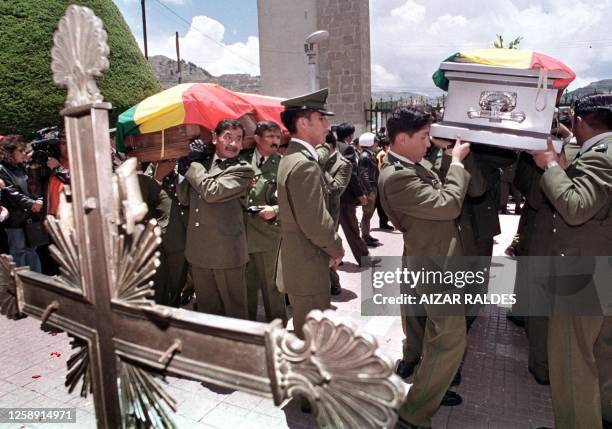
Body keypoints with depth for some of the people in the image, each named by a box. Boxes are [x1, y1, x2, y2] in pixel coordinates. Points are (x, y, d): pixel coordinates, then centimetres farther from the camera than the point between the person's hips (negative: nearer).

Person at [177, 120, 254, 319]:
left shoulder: (243, 170, -9)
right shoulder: (202, 166, 11)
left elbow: (212, 192, -21)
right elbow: (184, 198, 12)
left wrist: (192, 166, -8)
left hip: (227, 253, -6)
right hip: (199, 252, 6)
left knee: (234, 310, 8)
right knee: (206, 309, 19)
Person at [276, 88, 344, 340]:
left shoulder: (291, 157, 10)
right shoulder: (305, 164, -23)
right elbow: (315, 222, -26)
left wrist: (331, 247, 10)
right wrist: (336, 248, -8)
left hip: (296, 262, 10)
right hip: (308, 266, -10)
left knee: (305, 332, 25)